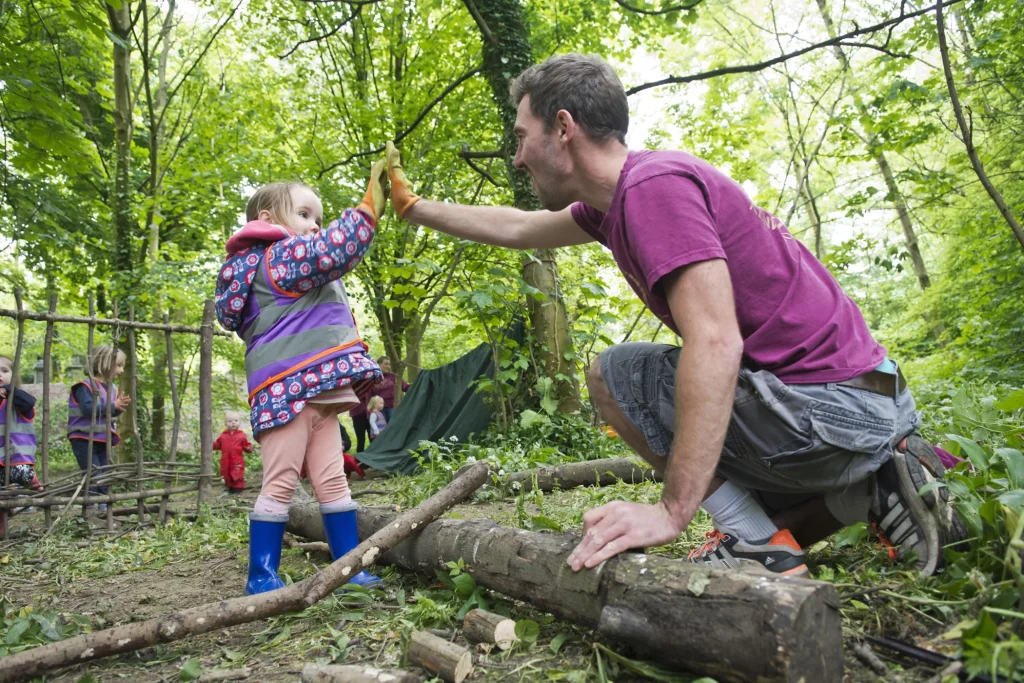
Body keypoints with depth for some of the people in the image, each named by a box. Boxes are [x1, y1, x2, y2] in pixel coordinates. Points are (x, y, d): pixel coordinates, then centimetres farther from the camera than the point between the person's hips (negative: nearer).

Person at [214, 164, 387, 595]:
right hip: (289, 391, -10)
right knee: (280, 484, -5)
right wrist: (370, 205, -21)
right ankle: (261, 575, 5)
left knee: (332, 481, 8)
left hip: (317, 394, 10)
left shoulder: (289, 264, 27)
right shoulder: (280, 255, -5)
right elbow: (333, 249, -23)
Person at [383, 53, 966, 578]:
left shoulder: (653, 184, -19)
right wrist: (413, 205, 35)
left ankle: (757, 540, -8)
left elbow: (715, 345, -30)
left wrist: (672, 511, -30)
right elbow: (516, 228, 27)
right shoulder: (620, 195, 11)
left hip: (825, 404, -10)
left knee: (614, 373, -3)